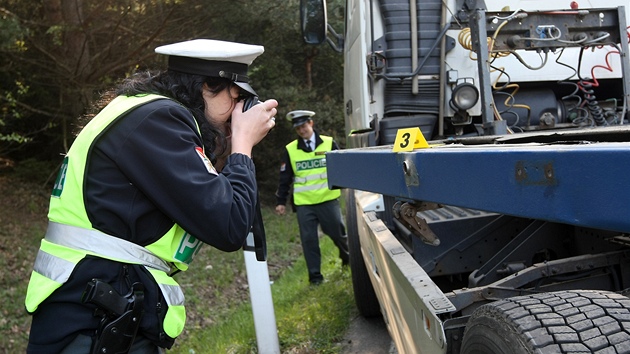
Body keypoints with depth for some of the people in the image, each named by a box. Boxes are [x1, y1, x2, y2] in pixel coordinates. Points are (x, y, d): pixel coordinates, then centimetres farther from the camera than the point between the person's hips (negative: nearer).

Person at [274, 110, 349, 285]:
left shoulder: (329, 143, -1)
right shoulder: (290, 150, 2)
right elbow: (285, 178, 7)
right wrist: (281, 201, 7)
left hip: (328, 199, 0)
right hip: (304, 203, 1)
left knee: (338, 232, 10)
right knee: (309, 239, 4)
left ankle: (348, 258, 39)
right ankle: (315, 274, 16)